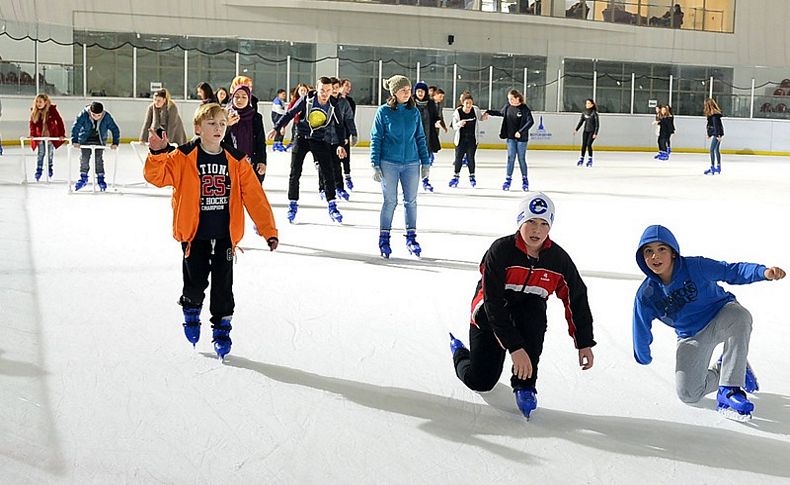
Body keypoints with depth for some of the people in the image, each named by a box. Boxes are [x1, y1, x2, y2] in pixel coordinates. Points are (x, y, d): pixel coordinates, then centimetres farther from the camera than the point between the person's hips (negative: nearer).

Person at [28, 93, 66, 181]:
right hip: (40, 136, 1)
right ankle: (39, 170, 7)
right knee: (41, 153, -2)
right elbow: (32, 123, -3)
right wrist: (32, 134, -14)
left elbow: (59, 121, -17)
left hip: (51, 134, -1)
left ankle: (49, 168, 31)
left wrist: (62, 134, -21)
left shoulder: (52, 109, -20)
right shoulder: (34, 111, -11)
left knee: (50, 153, 11)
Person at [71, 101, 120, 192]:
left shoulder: (107, 117, -23)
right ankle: (83, 178, 11)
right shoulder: (83, 115, -27)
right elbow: (75, 128, -23)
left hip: (99, 140, 0)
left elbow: (115, 129, -13)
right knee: (84, 158, -2)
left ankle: (100, 179, 6)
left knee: (98, 159, -4)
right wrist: (75, 141, -30)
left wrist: (115, 143, -18)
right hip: (85, 140, 0)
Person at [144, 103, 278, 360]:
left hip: (225, 234, 2)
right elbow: (157, 175, -14)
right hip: (194, 233, -2)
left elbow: (255, 197, -1)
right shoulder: (184, 157, -5)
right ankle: (191, 310, 34)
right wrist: (158, 153, -34)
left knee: (222, 284, 5)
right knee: (196, 281, 2)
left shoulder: (236, 161, 0)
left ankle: (222, 328, 21)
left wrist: (269, 230, -5)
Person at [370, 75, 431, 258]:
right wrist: (375, 165, -6)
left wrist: (426, 163, 8)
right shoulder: (383, 111, -4)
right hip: (389, 163, -3)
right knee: (390, 201, 2)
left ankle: (411, 238, 17)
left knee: (411, 201, 6)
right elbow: (376, 139, -2)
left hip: (411, 163, 3)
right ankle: (384, 238, 14)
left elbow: (420, 138, 11)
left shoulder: (414, 112, 5)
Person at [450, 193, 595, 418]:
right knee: (479, 381, -8)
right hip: (489, 316, -2)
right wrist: (515, 348, -36)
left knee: (535, 310, -34)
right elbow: (493, 303, -30)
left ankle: (524, 385, -18)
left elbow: (576, 298, -2)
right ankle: (458, 350, 30)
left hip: (528, 317, 2)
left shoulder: (558, 258, -14)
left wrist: (584, 343, -4)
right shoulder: (501, 250, -26)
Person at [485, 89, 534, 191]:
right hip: (510, 137, 4)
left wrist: (520, 131, -27)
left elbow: (530, 121, -20)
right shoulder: (507, 107, 3)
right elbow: (501, 113, 23)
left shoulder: (524, 108, -12)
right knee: (510, 158, 1)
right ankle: (508, 179, 6)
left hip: (521, 138, -4)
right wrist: (489, 112, 15)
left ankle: (525, 180, 16)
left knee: (521, 159, 3)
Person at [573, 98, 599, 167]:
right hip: (585, 130, 5)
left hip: (592, 131, -5)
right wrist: (576, 129, 0)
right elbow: (581, 121, 10)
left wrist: (595, 133, -17)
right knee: (584, 145, 4)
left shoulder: (594, 113, -10)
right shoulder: (584, 112, 5)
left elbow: (597, 124, -11)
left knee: (589, 145, -13)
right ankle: (581, 159, 14)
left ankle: (590, 160, -2)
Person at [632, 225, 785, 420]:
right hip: (692, 339, 2)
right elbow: (641, 331, 2)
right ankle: (722, 370, 17)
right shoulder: (646, 295, -13)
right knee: (688, 394, -14)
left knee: (740, 317, -40)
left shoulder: (694, 266, -21)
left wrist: (763, 271, -40)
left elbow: (732, 271, -23)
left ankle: (728, 390, -34)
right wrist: (643, 358, 14)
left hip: (721, 317, -2)